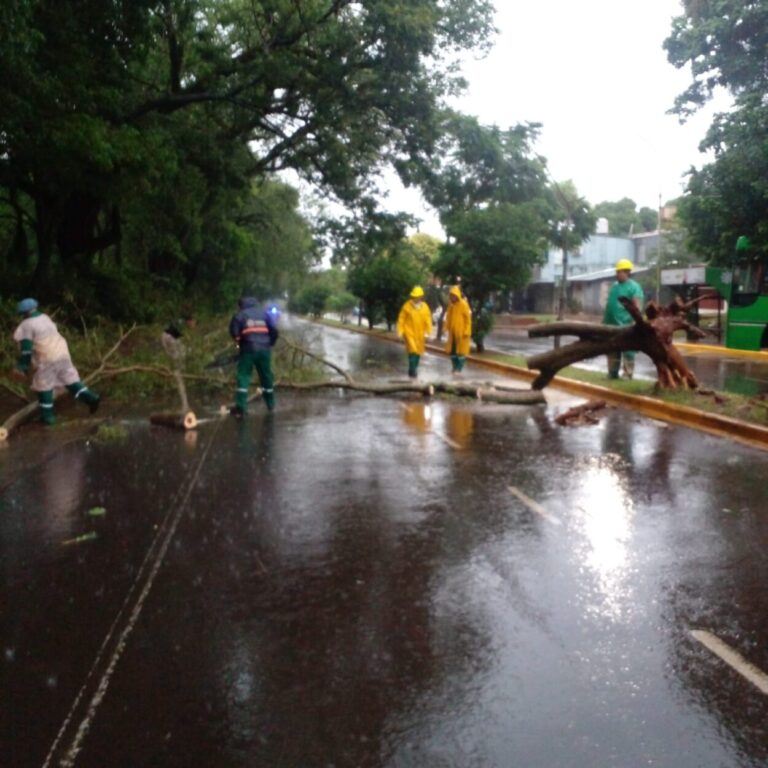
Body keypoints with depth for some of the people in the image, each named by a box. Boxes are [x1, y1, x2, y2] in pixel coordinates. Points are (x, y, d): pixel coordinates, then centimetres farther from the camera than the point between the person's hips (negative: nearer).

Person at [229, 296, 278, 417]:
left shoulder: (239, 315, 7)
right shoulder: (265, 313, 15)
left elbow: (234, 332, -5)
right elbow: (274, 330, 6)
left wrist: (240, 343, 11)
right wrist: (270, 344, 17)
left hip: (248, 349, -3)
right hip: (264, 349, 3)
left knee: (243, 376, -2)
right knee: (266, 376, 17)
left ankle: (240, 408, -13)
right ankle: (270, 404, 29)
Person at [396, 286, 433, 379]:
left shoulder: (424, 307, -1)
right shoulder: (407, 306, -9)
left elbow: (428, 320, 3)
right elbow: (401, 319, -4)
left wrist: (428, 332, -2)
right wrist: (400, 331, -7)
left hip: (420, 334, 4)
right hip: (409, 332, -4)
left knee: (418, 352, 13)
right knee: (412, 350, -15)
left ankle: (414, 369, 32)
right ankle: (412, 371, -8)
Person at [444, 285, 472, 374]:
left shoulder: (463, 304, -12)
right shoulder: (451, 305, 5)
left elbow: (468, 319, -12)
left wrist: (466, 331, -15)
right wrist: (447, 327, 9)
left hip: (461, 331, -6)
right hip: (452, 331, 6)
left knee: (461, 350, 0)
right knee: (452, 350, 9)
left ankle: (459, 368, 6)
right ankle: (454, 367, 22)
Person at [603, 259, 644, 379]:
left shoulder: (634, 287, -7)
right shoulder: (614, 286, 16)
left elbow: (638, 306, -14)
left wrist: (635, 323, -22)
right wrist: (605, 321, 20)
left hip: (626, 326, -8)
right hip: (612, 325, 8)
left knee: (628, 352, -4)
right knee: (612, 351, 13)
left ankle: (628, 375, -1)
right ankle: (612, 373, 21)